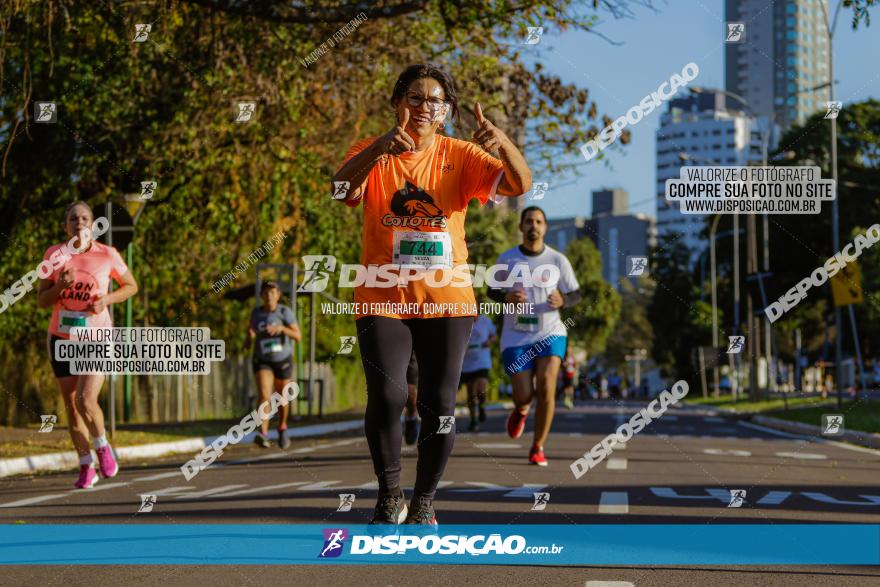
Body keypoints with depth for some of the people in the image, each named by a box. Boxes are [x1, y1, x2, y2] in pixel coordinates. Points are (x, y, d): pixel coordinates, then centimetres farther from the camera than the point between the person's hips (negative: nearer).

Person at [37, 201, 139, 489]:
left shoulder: (107, 255, -6)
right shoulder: (54, 254, -2)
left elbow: (131, 286, 7)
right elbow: (41, 300, 1)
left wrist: (107, 299, -12)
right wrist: (61, 285, -19)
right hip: (62, 338, 3)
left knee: (86, 401, -18)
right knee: (71, 406, 8)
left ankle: (102, 447, 11)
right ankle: (86, 467, 22)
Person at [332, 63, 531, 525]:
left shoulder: (460, 156, 3)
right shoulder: (371, 153, 0)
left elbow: (520, 185, -9)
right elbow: (342, 188, -21)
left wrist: (502, 141, -30)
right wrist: (381, 147, -40)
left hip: (446, 300, 1)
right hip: (383, 300, -1)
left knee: (439, 405, 0)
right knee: (386, 397, -14)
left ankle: (424, 500, 18)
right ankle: (390, 496, 7)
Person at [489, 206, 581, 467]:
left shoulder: (558, 260, -1)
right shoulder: (507, 259, 0)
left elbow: (576, 294, 6)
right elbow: (492, 290, 10)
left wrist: (562, 300, -18)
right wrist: (506, 297, -13)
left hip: (550, 332, 0)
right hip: (516, 336, 0)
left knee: (546, 387, -19)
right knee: (524, 396, -3)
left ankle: (538, 448, -3)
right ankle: (521, 410, 38)